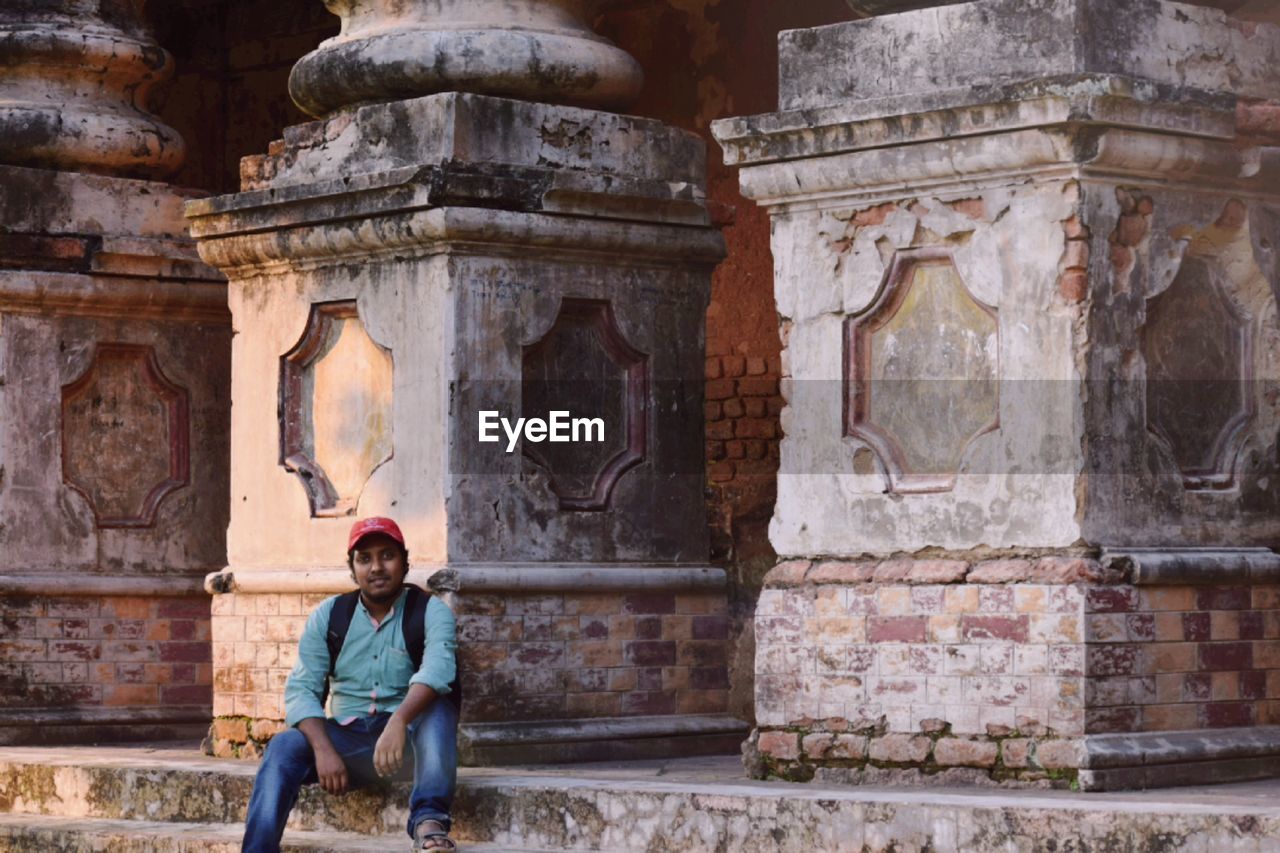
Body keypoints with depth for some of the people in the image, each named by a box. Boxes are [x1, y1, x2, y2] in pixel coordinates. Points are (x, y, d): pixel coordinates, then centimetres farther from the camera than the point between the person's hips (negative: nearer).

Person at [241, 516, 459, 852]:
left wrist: (399, 722, -45)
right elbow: (302, 688, -4)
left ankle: (429, 820, -41)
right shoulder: (328, 616, 5)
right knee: (284, 745, -24)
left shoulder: (430, 611, -4)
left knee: (438, 703, -32)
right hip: (348, 738, 2)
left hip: (410, 738, -2)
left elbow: (437, 669, -25)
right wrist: (323, 749, -23)